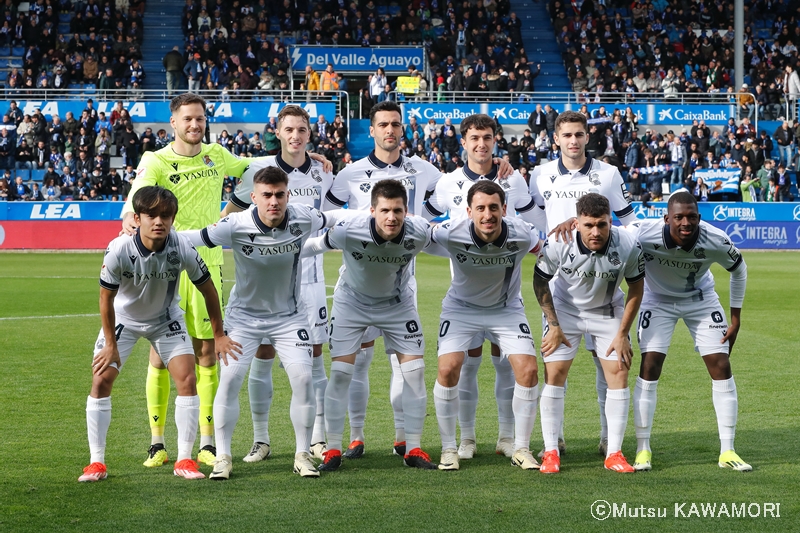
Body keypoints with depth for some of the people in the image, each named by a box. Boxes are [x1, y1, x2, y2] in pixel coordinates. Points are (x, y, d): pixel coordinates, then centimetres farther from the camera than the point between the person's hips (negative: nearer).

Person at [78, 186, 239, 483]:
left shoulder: (182, 248, -28)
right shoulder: (119, 250, -31)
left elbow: (207, 288, -12)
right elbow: (106, 297, -16)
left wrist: (219, 335, -5)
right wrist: (110, 344, -11)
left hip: (166, 319, 1)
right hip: (123, 318, -1)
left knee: (187, 379, -12)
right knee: (101, 380, -10)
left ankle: (184, 460, -1)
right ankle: (97, 463, 1)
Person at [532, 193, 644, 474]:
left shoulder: (629, 245, -26)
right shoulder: (558, 244, -29)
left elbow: (636, 287, -9)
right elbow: (540, 281, -10)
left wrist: (622, 333, -9)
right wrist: (553, 325, -11)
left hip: (608, 312, 1)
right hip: (564, 308, -1)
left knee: (618, 372, -7)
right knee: (555, 373, -9)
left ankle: (614, 453, 1)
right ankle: (551, 452, 1)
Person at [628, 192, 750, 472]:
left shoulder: (716, 241, -29)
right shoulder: (645, 234, -35)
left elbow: (739, 270, -7)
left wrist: (736, 318, -4)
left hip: (701, 300, 2)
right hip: (658, 300, -2)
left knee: (721, 367, -5)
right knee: (649, 367, -13)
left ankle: (727, 451, 5)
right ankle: (643, 449, -2)